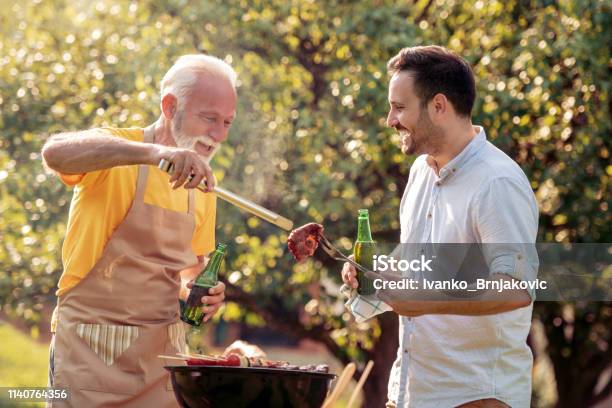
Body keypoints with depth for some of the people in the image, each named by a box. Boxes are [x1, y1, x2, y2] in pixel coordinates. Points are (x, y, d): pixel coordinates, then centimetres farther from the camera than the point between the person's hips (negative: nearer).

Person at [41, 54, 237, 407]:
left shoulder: (202, 185, 9)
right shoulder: (117, 152, -9)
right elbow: (56, 152, -33)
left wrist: (196, 289, -2)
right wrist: (153, 152, -45)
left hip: (163, 350, 5)